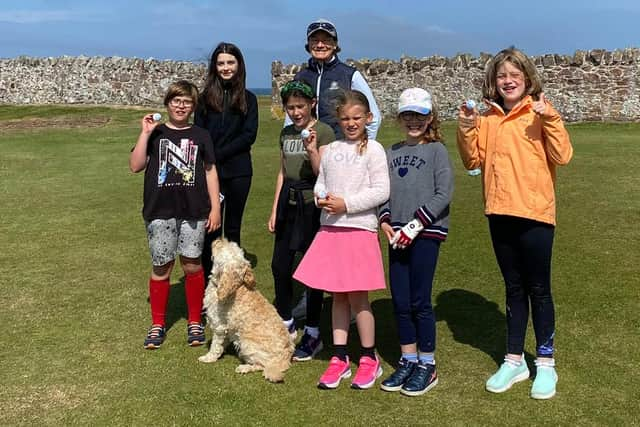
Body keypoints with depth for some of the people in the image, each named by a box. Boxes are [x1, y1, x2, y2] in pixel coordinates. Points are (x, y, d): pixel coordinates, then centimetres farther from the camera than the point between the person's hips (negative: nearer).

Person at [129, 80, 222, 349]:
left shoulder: (200, 136, 8)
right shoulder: (155, 134, 7)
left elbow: (210, 171, 9)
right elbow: (135, 166, -3)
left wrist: (215, 208, 3)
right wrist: (145, 133, -9)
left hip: (194, 211, 0)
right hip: (160, 211, 0)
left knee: (192, 266, 4)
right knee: (161, 267, 5)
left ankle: (195, 322, 19)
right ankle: (157, 325, 19)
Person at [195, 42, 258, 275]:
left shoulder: (247, 98, 5)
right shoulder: (206, 97, 6)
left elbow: (249, 135, -3)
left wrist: (219, 154, -11)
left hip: (238, 171, 0)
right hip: (210, 171, 0)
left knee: (233, 227, 9)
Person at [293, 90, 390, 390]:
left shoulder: (373, 149, -4)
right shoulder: (331, 149, 11)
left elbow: (381, 191, -10)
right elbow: (320, 183, 17)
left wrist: (347, 204, -15)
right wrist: (321, 197, -5)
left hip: (360, 229, -5)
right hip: (330, 228, 5)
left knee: (357, 296, 1)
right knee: (338, 296, 10)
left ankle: (369, 359, 18)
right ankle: (339, 359, 20)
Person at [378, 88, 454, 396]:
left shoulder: (436, 150, -2)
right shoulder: (392, 152, 13)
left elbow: (444, 193, -10)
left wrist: (416, 224, -14)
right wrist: (385, 221, -4)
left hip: (426, 234, -5)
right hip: (397, 235, 5)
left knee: (420, 301, -1)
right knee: (400, 301, 9)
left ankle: (427, 366, 14)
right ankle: (407, 361, 23)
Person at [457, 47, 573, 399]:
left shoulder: (540, 114, -4)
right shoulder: (487, 119, 8)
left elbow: (562, 156, -12)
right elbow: (473, 161, 6)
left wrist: (549, 118, -22)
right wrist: (466, 129, -7)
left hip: (535, 214, -4)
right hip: (500, 214, 4)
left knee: (538, 289, 5)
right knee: (514, 288, 15)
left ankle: (545, 363, 20)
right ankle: (514, 360, 26)